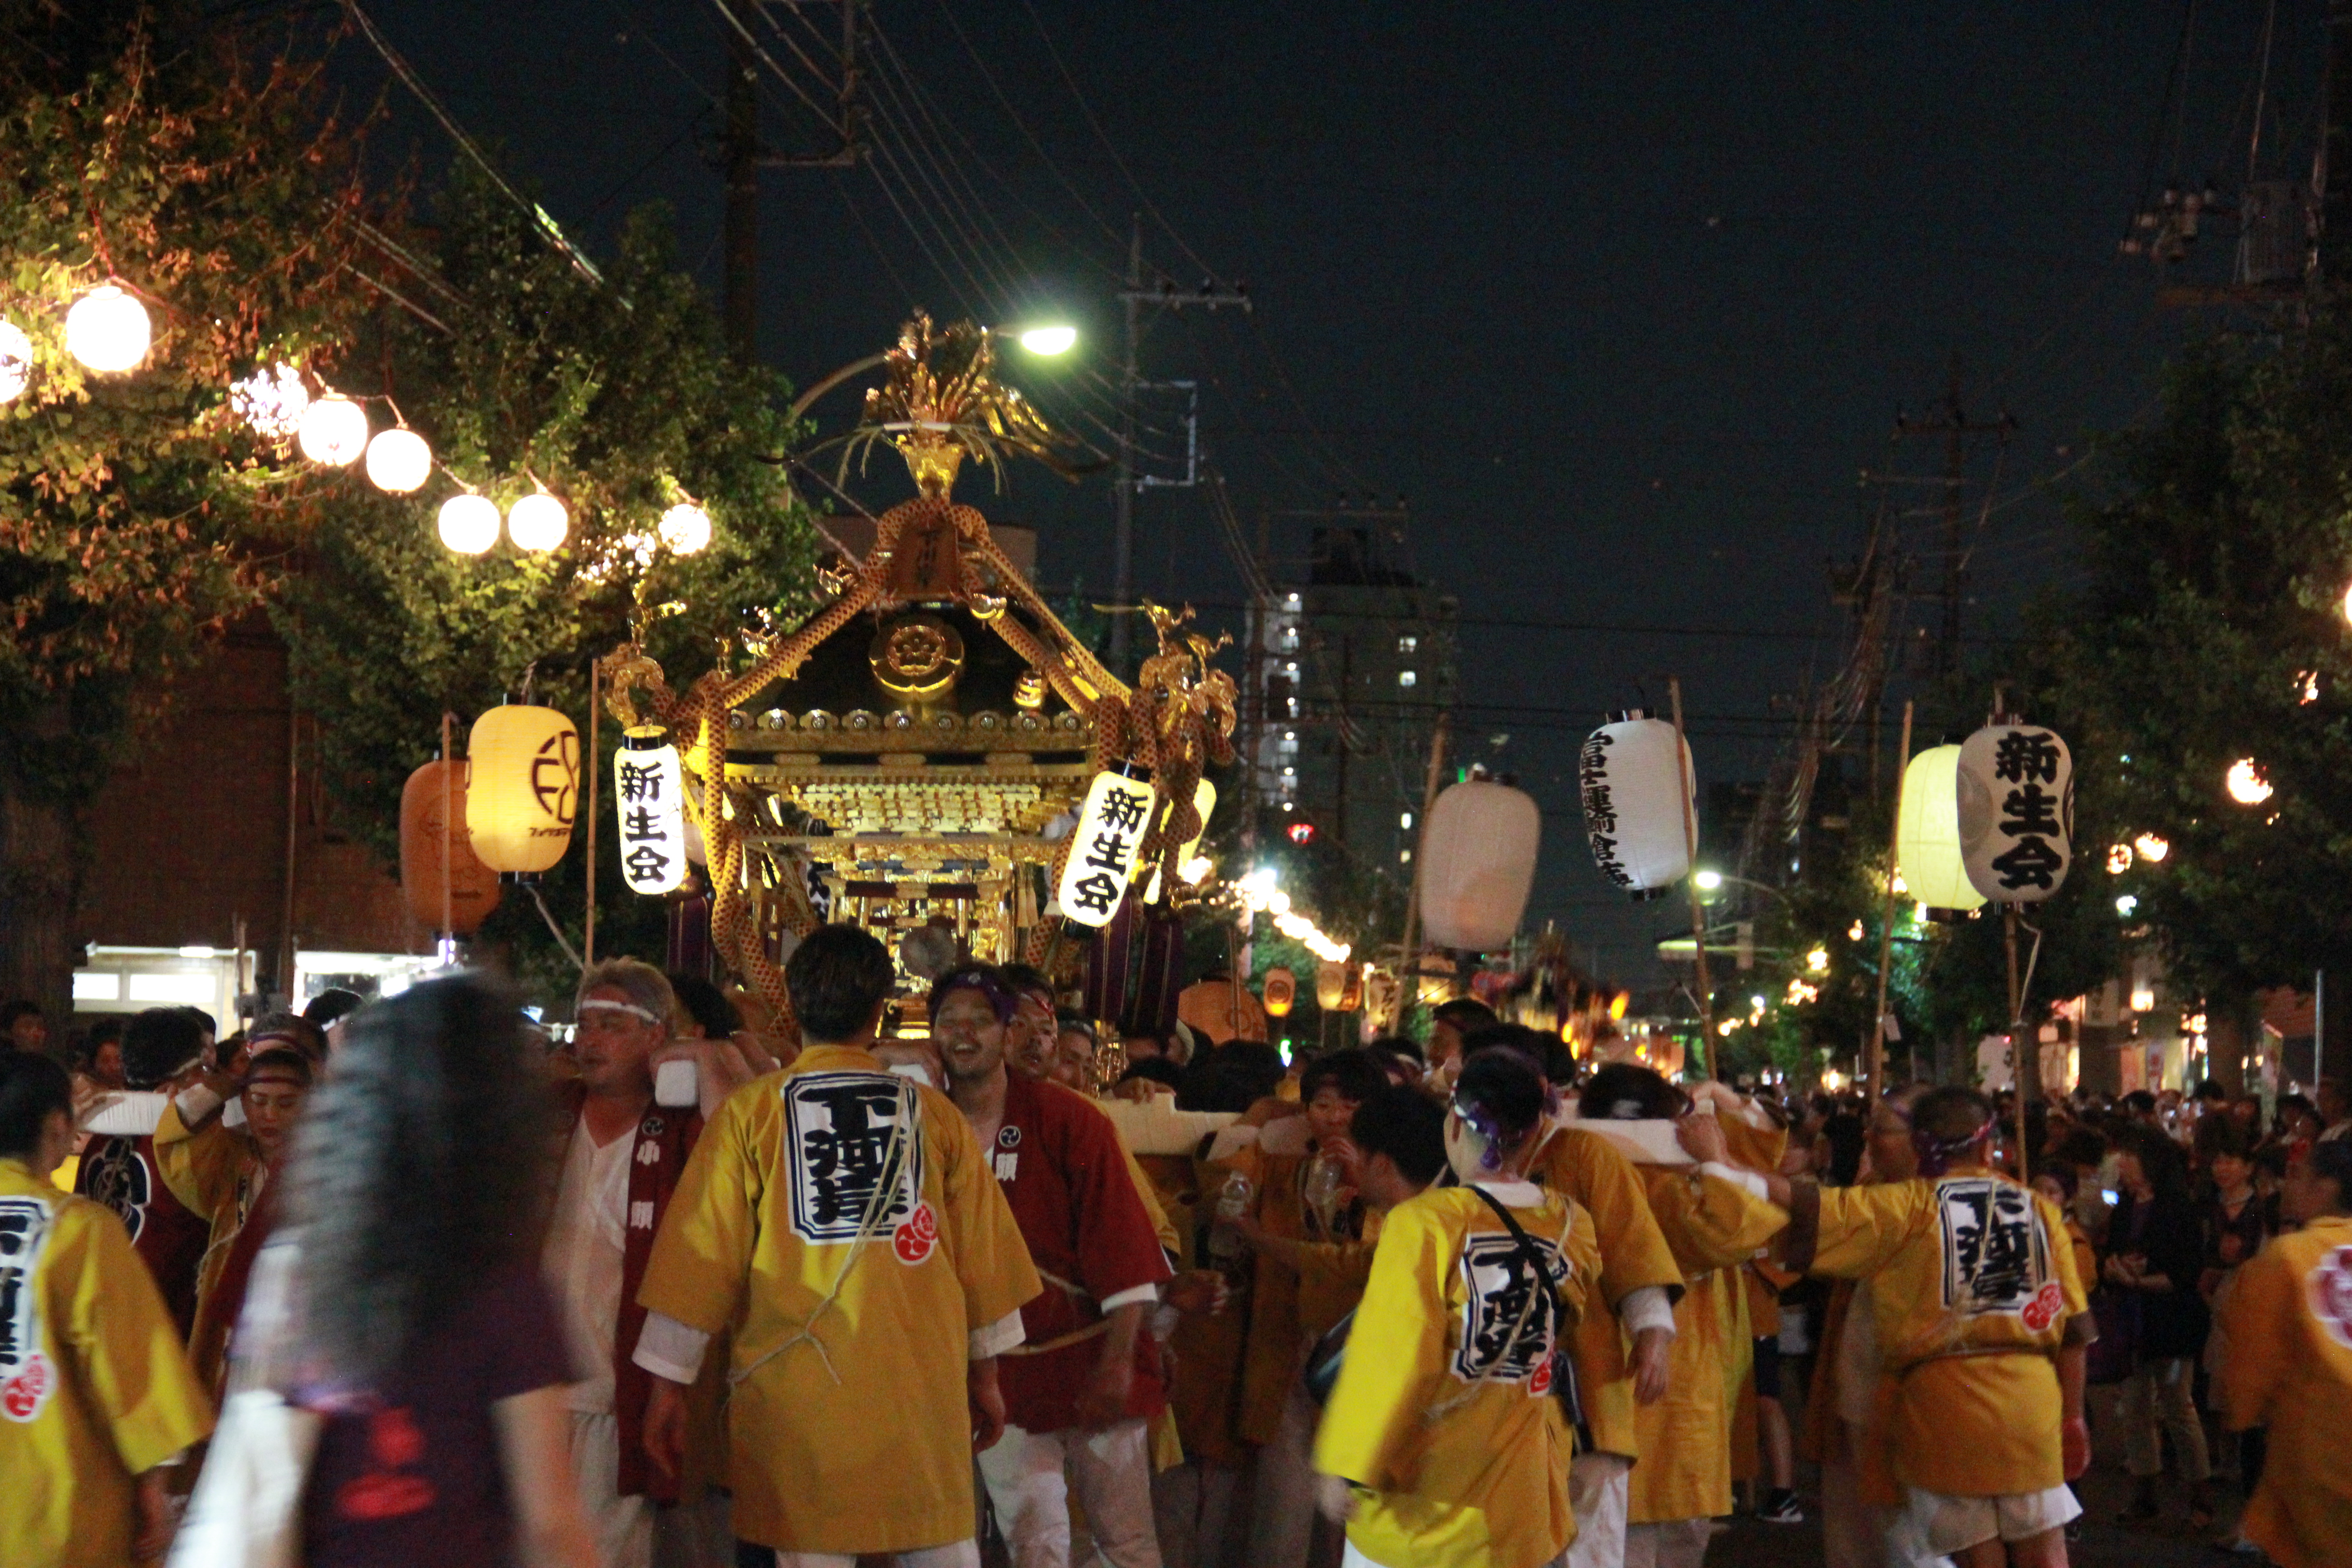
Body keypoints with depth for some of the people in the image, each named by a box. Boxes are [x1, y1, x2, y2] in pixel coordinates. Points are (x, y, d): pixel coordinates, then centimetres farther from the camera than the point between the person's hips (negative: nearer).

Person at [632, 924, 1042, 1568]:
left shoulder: (750, 1112, -1)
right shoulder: (932, 1113, 5)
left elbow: (701, 1254, -2)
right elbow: (982, 1253, 10)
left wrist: (668, 1383, 6)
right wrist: (984, 1372, 22)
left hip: (796, 1388, -2)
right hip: (922, 1385, 2)